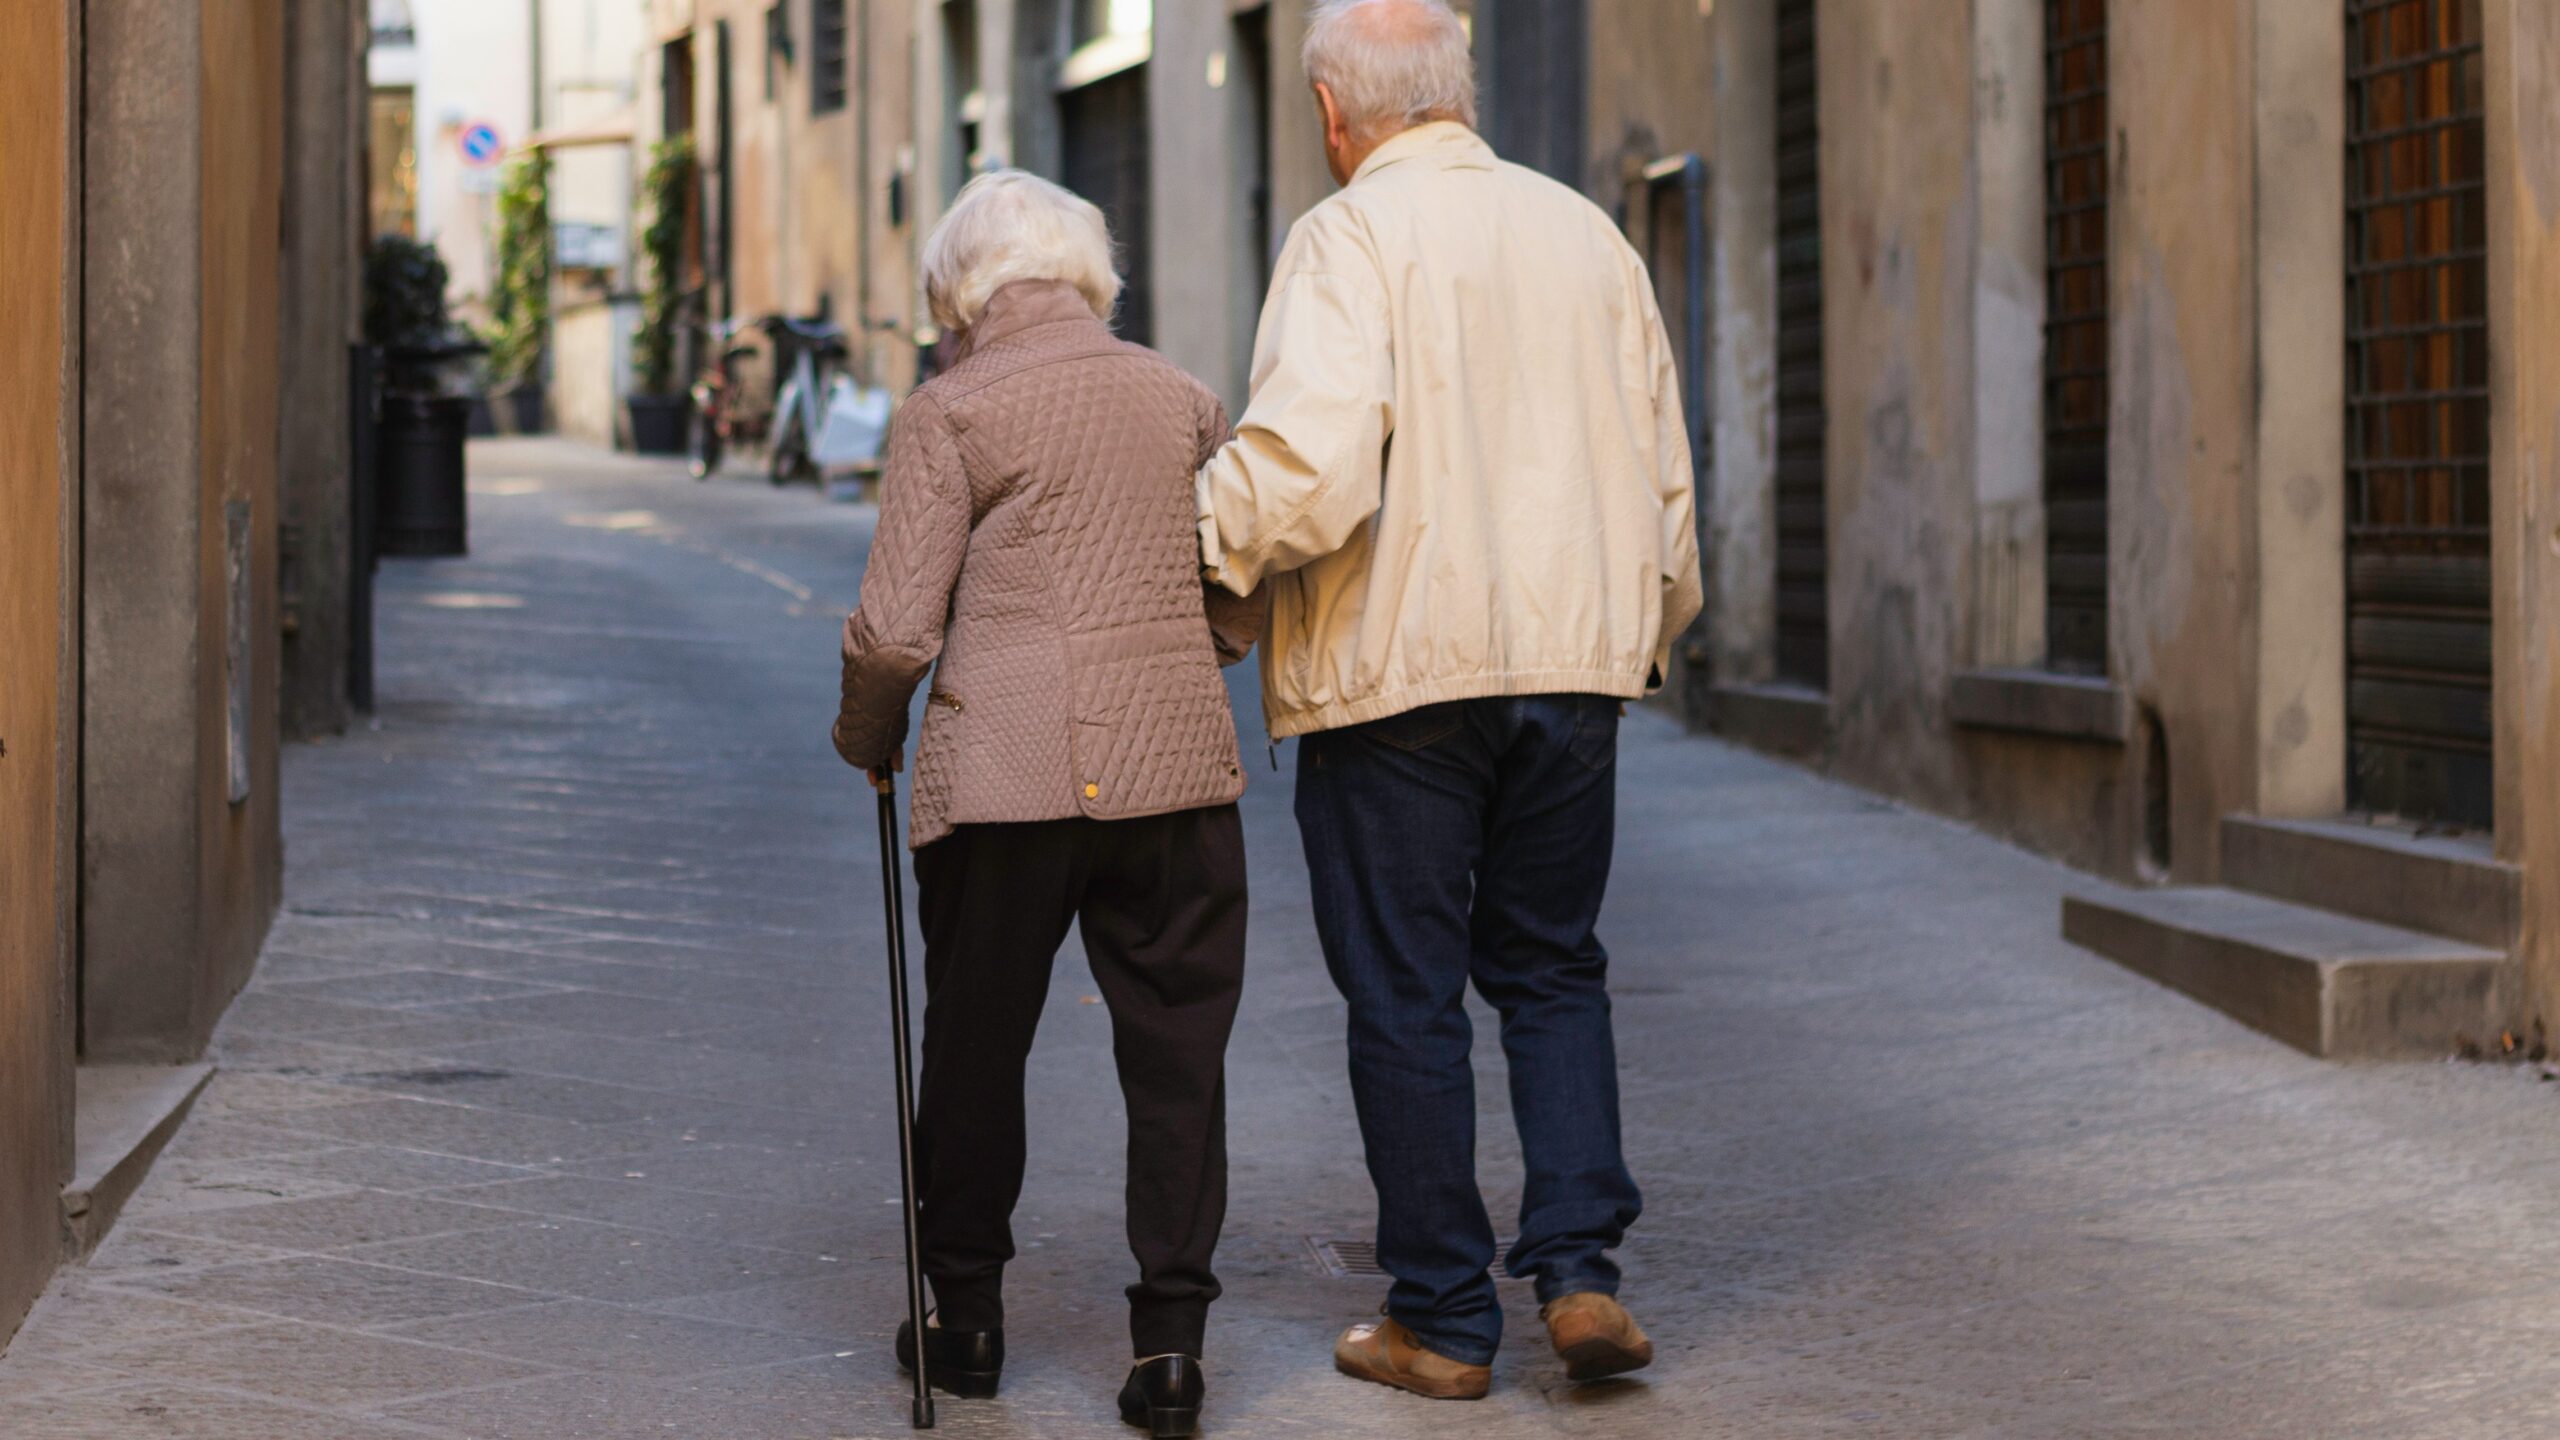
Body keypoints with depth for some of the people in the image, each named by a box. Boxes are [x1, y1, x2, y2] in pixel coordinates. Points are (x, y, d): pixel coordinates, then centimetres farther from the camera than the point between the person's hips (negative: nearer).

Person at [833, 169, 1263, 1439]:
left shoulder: (951, 411, -3)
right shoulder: (1185, 402, 9)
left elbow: (896, 628, -8)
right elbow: (1241, 605, 14)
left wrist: (865, 737, 10)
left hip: (1005, 775, -2)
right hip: (1175, 769, 3)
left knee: (977, 1046, 13)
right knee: (1176, 1048, 6)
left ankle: (964, 1314, 24)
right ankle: (1171, 1331, 2)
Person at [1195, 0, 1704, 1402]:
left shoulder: (1349, 237, -9)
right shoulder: (1586, 234, 10)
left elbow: (1313, 460, -23)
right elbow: (1663, 469, 16)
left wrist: (1190, 550, -8)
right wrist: (1648, 630, 30)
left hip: (1396, 668, -5)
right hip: (1574, 657, 5)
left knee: (1405, 995, 5)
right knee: (1551, 967, 17)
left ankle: (1442, 1319, 11)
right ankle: (1579, 1270, 5)